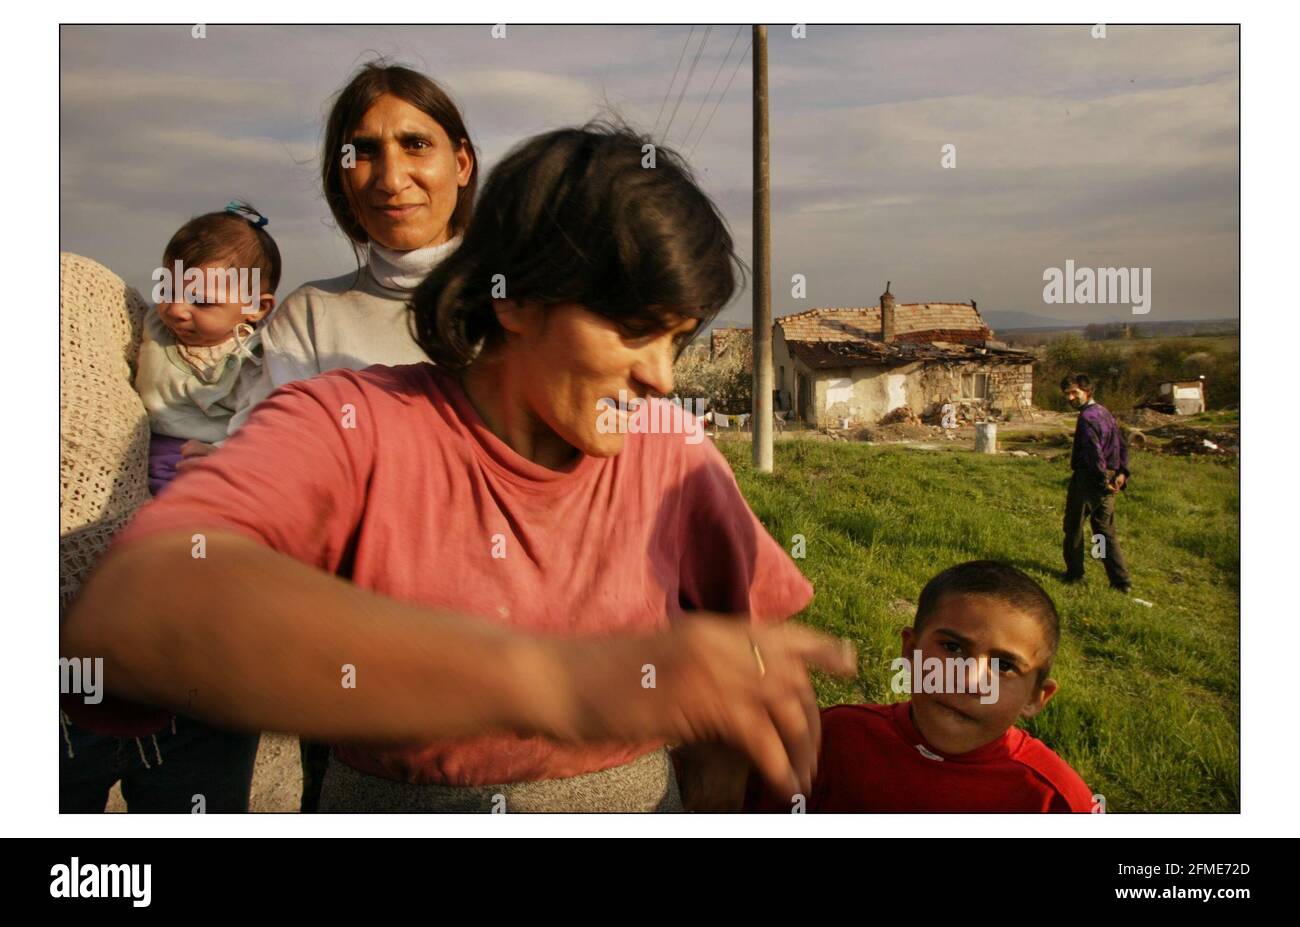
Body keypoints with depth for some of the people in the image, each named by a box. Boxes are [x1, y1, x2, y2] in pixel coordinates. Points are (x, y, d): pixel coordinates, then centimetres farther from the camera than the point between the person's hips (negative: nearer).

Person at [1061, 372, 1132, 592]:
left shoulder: (1087, 417, -18)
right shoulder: (1105, 412, 12)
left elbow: (1094, 452, -25)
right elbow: (1122, 445, 14)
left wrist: (1103, 480, -20)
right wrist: (1122, 472, 8)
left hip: (1087, 479, -8)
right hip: (1106, 484, 8)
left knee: (1074, 528, 9)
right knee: (1106, 531, 12)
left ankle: (1075, 574, 20)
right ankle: (1121, 581, 8)